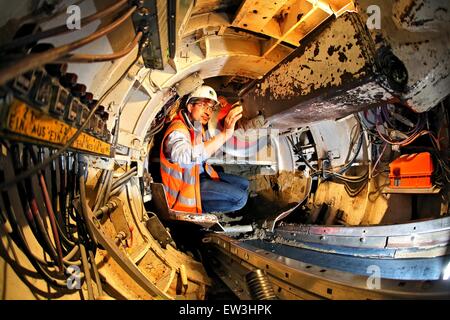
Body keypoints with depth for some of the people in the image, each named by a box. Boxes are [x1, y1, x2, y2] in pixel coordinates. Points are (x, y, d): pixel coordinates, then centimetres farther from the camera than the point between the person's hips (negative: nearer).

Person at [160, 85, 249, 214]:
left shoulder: (197, 125, 2)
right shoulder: (177, 131, -28)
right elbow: (185, 158, -50)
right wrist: (223, 134, -55)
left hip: (201, 174, 9)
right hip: (185, 185, -9)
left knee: (244, 184, 10)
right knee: (240, 197, -16)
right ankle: (198, 207, 2)